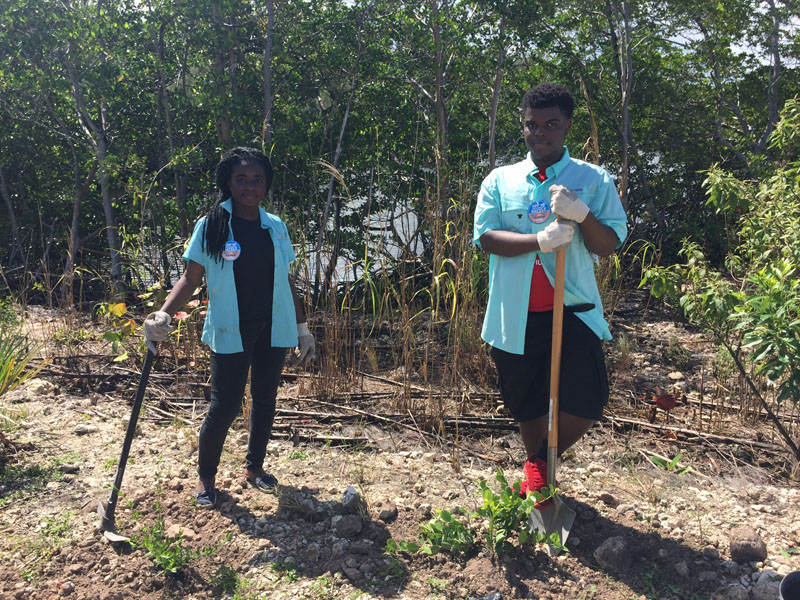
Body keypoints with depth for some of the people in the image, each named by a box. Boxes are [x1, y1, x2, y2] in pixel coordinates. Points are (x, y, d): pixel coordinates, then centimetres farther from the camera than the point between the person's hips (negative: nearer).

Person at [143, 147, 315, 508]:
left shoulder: (276, 228, 6)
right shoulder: (211, 226, -5)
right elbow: (191, 278, -7)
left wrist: (302, 327, 14)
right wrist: (164, 314, -23)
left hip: (274, 329, 4)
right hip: (231, 332, -4)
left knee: (265, 398, 13)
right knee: (225, 405, -3)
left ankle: (254, 466, 33)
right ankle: (205, 476, 19)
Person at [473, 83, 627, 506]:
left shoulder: (593, 180, 5)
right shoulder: (500, 180, 7)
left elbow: (610, 244, 0)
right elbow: (486, 237, -5)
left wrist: (583, 216, -20)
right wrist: (540, 239, -20)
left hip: (572, 310, -1)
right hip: (515, 316, 1)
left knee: (586, 402, -10)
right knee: (526, 405, 15)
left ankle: (543, 459, 21)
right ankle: (535, 469, 44)